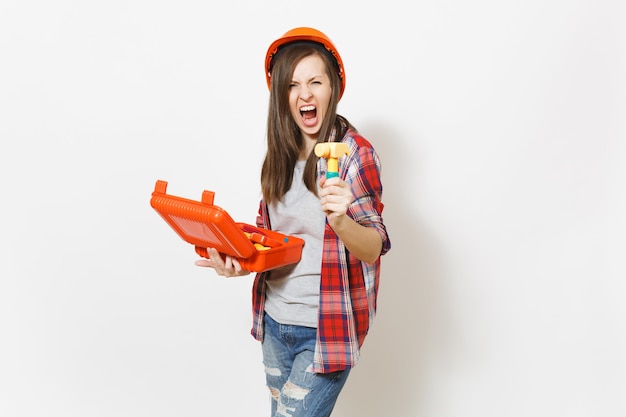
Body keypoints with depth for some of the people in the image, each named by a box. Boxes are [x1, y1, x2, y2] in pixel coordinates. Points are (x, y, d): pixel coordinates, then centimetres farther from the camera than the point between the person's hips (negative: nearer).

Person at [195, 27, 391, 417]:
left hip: (327, 329, -6)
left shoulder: (354, 153, -13)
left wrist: (340, 220, -37)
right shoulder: (281, 154, 6)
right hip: (275, 322, 6)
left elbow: (373, 248, -16)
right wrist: (235, 264, -6)